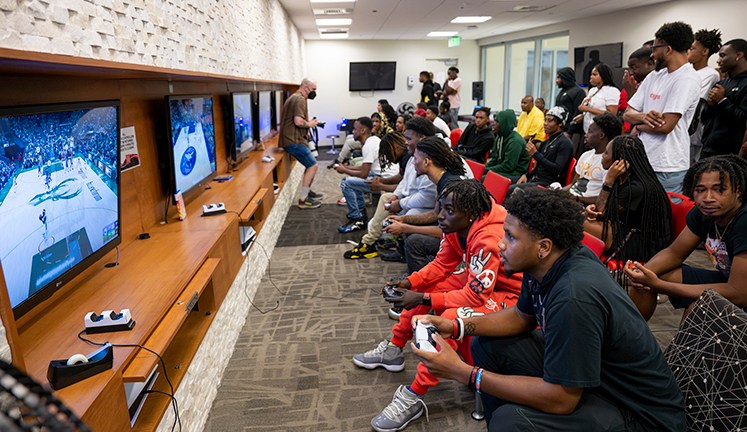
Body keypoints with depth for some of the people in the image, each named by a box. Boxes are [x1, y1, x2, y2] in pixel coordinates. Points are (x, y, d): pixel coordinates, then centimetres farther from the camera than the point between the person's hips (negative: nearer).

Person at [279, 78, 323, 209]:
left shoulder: (294, 97, 20)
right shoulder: (300, 99, -14)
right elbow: (298, 121, -25)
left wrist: (309, 123, 12)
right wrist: (310, 124, -7)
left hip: (292, 139, 11)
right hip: (294, 141, -11)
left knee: (311, 165, 18)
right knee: (313, 166, -8)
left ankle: (307, 191, 30)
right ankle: (303, 199, -5)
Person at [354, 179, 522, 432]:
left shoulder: (489, 239, -33)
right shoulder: (457, 226, -8)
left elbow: (475, 296, -31)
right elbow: (442, 264, 3)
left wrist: (422, 299, -29)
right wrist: (409, 282, -12)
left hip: (510, 294, -9)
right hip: (478, 282, 9)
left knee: (450, 319, -31)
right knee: (422, 287, 3)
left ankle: (413, 397, -18)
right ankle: (393, 350, 16)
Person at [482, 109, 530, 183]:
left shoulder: (515, 141, -17)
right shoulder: (499, 138, 11)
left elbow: (507, 166, -20)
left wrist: (486, 170, -16)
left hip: (514, 174, -9)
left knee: (481, 179, -29)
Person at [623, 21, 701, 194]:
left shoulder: (687, 79, -11)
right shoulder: (654, 76, 13)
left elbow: (665, 126, -19)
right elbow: (628, 114, 10)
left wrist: (638, 125, -1)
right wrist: (643, 117, -12)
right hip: (643, 161, 7)